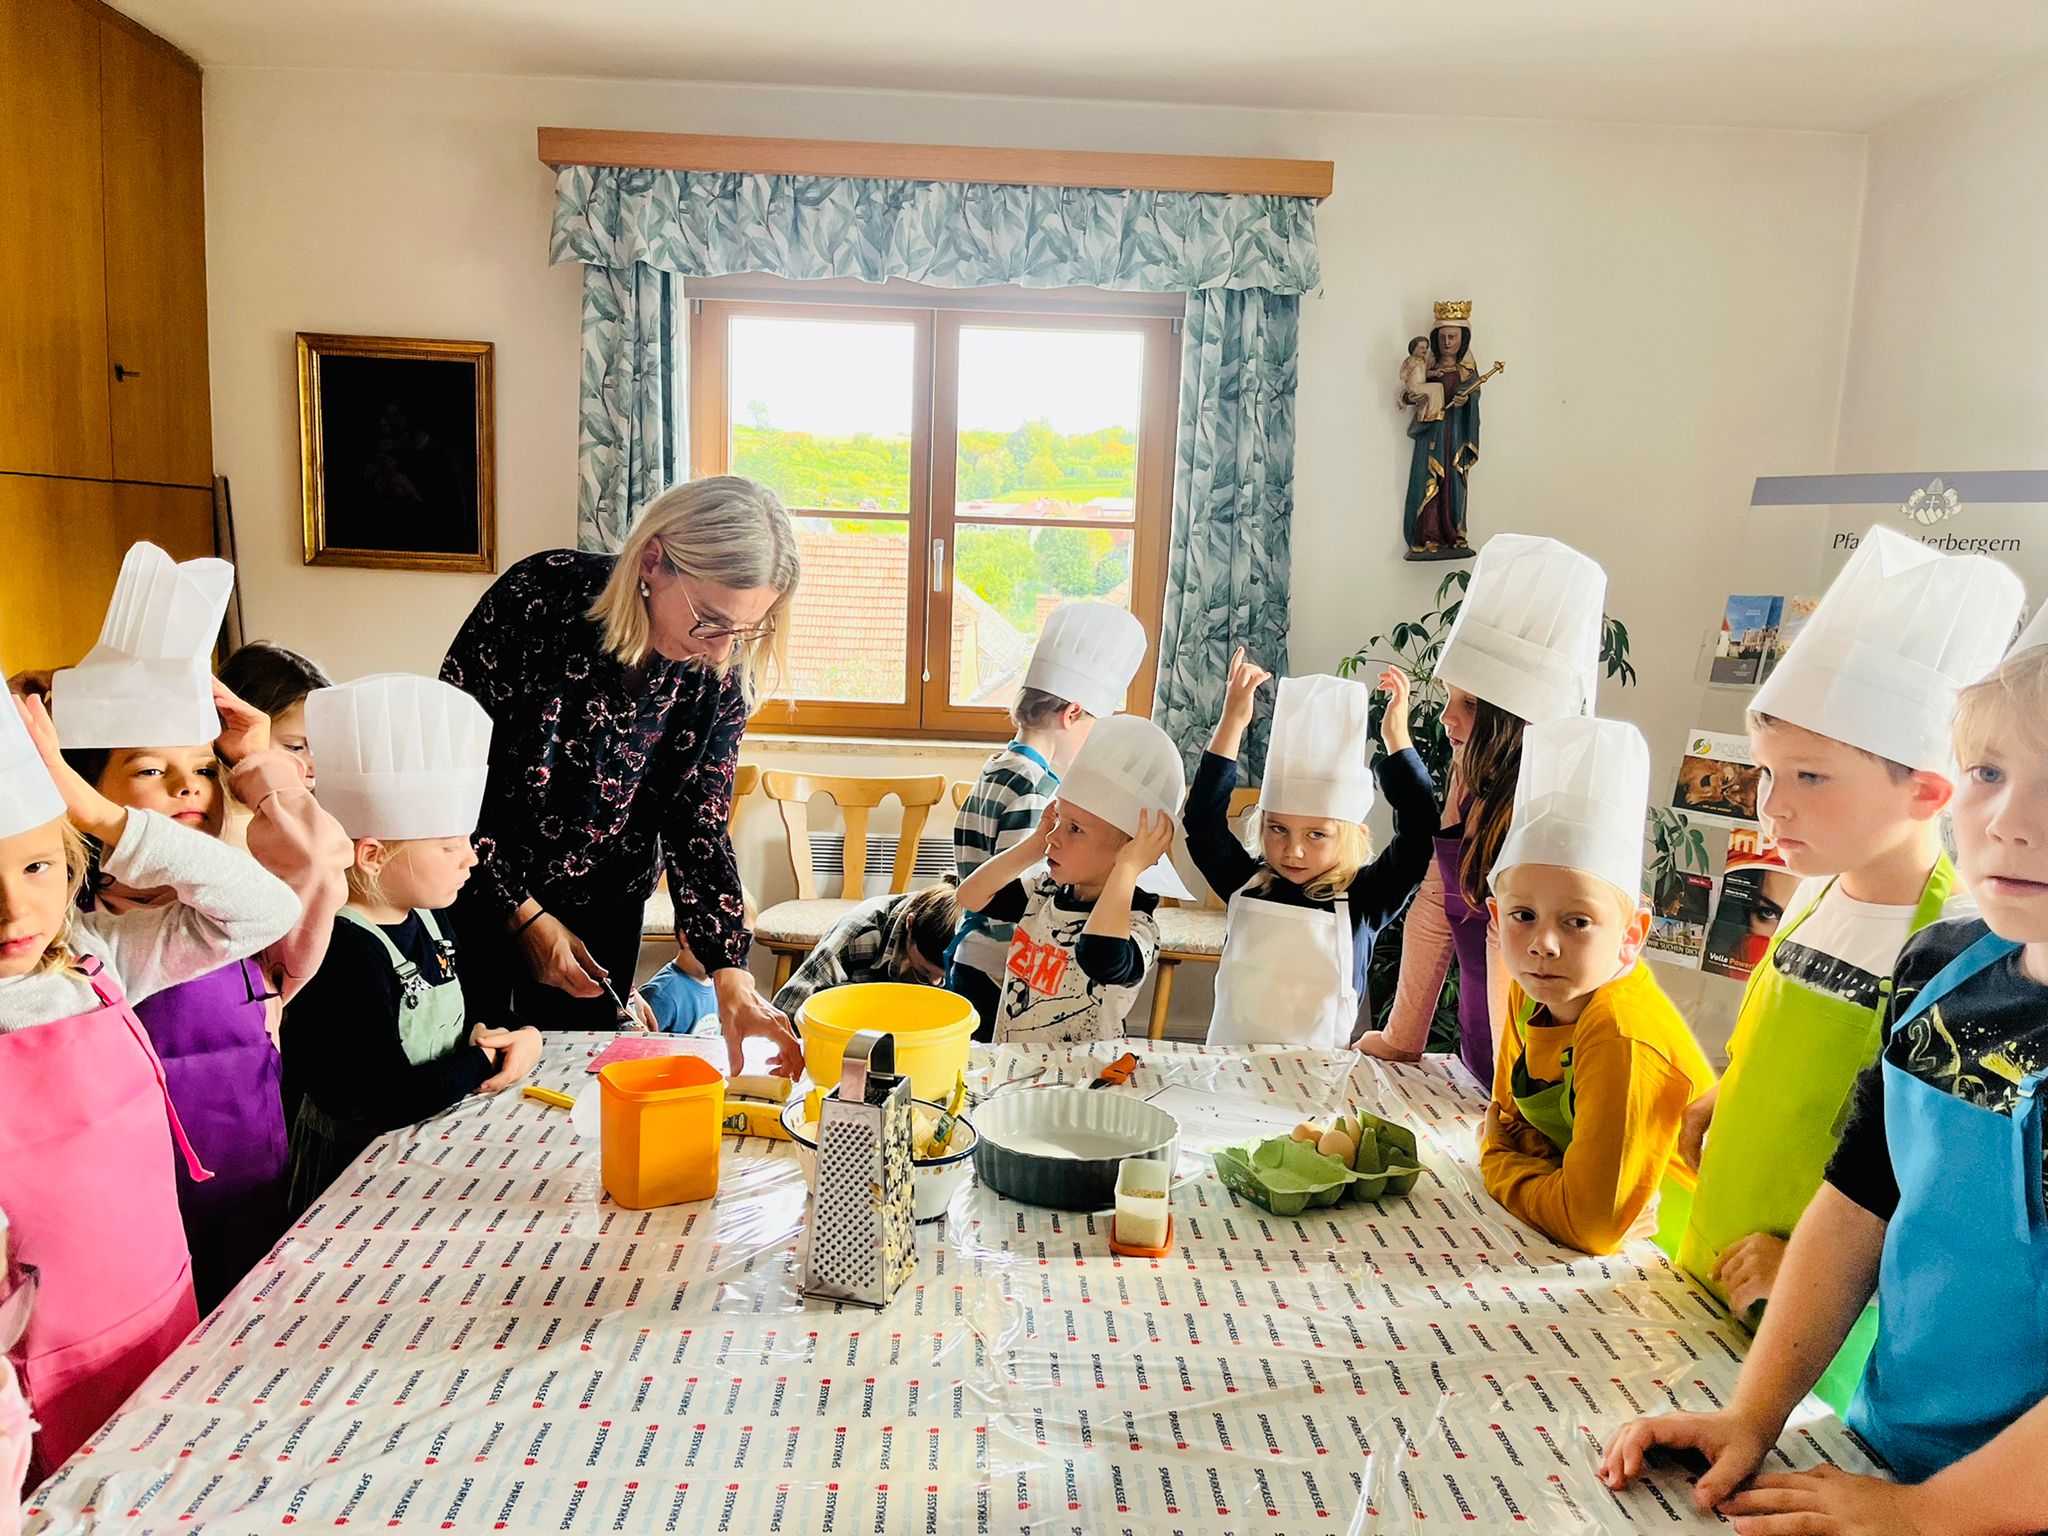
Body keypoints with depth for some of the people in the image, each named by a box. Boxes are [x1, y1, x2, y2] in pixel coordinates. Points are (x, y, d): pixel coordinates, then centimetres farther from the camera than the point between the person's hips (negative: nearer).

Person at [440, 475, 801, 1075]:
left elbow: (697, 825, -9)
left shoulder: (720, 675, -15)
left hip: (604, 910, 3)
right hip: (479, 894, -2)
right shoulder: (543, 596, -26)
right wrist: (524, 914, -15)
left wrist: (731, 976, -20)